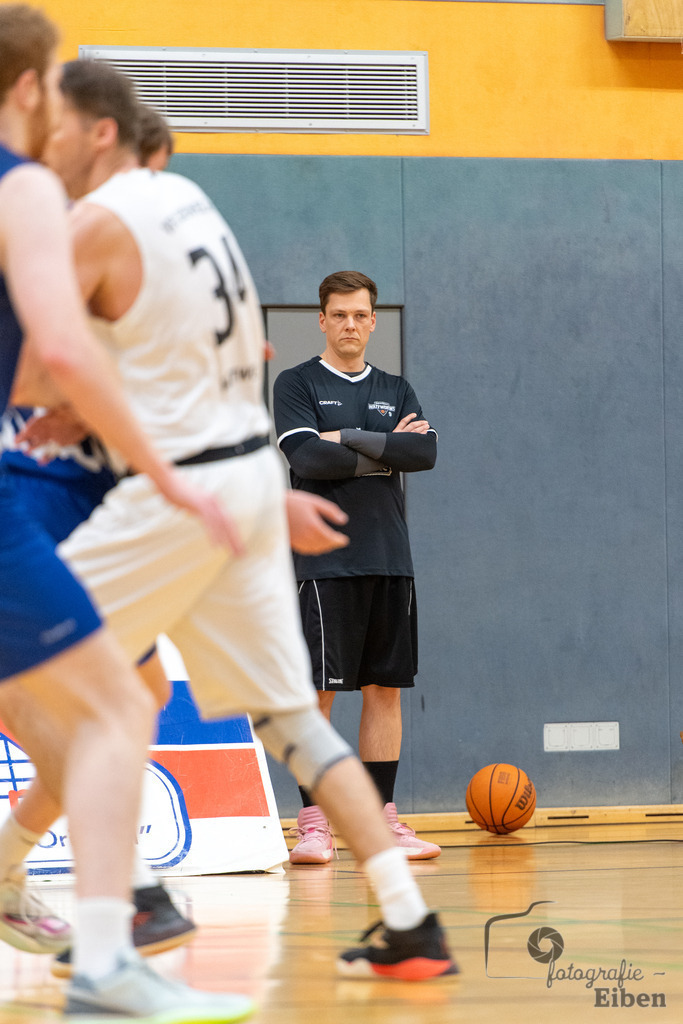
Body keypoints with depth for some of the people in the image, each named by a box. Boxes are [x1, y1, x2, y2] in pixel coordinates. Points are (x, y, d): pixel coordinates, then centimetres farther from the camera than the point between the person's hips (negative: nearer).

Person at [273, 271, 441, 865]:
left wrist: (349, 440, -9)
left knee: (386, 688, 4)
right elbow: (307, 459, -13)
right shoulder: (298, 384, 3)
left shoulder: (395, 391, 16)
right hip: (326, 563, -4)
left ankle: (381, 821, 9)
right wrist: (386, 450, -6)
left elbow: (426, 452, -1)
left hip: (390, 560, 4)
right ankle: (313, 824, -6)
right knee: (319, 691, -7)